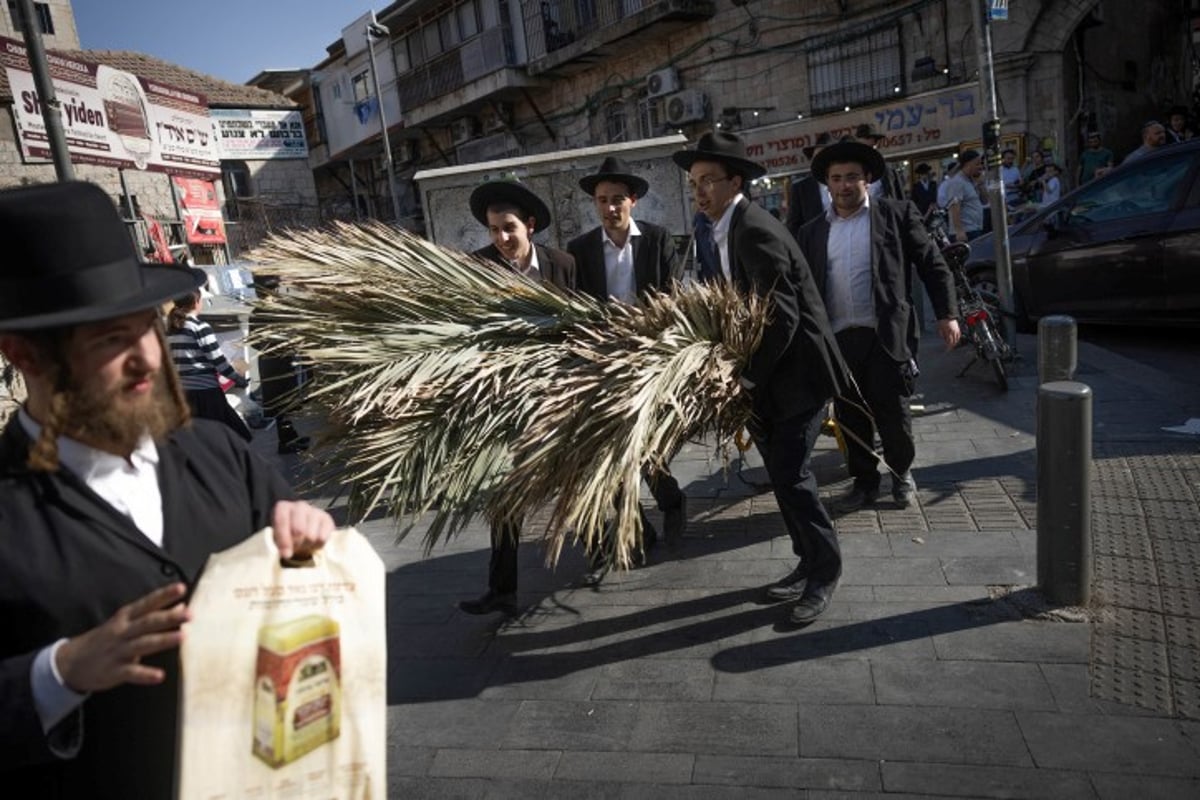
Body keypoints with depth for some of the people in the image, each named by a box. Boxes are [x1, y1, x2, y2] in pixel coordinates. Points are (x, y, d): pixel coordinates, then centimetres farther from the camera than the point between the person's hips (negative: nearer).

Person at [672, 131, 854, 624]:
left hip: (799, 370, -9)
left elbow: (782, 317, -25)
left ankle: (825, 572, 12)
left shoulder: (755, 231, -20)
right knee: (784, 472, 14)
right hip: (774, 372, 9)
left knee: (789, 474, -7)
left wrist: (748, 378, -18)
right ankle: (810, 563, 29)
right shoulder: (731, 230, 10)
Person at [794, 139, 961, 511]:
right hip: (837, 338, 3)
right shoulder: (813, 232, 12)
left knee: (894, 412, 4)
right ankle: (864, 480, 25)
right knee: (850, 416, 9)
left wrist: (946, 314, -4)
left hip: (887, 336, -3)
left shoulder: (897, 215, 4)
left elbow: (933, 266, 3)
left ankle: (902, 473, 28)